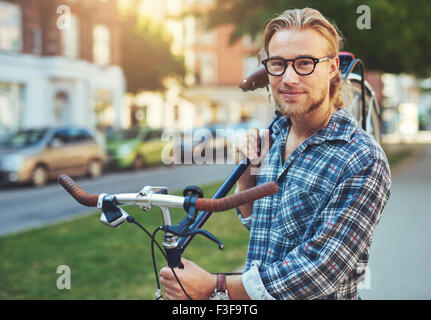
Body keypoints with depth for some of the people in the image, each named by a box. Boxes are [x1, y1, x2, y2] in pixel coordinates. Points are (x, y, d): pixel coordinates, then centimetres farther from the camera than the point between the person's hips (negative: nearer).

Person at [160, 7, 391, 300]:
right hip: (255, 297, 6)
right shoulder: (274, 136, 5)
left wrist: (212, 287, -19)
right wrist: (248, 175, 1)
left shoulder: (364, 161, -15)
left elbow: (322, 269, -21)